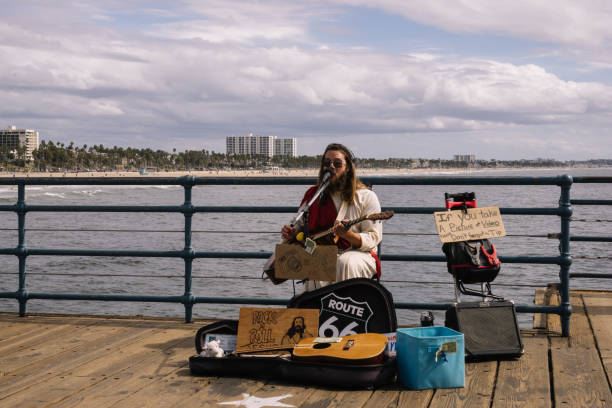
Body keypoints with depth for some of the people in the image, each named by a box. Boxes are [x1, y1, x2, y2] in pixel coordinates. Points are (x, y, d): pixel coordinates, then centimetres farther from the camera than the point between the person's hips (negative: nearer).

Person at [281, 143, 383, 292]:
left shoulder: (366, 197, 0)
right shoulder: (313, 194, 13)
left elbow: (374, 237, -7)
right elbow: (301, 225, 25)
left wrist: (350, 236, -27)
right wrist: (292, 232, -1)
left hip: (358, 253, -2)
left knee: (346, 263, -37)